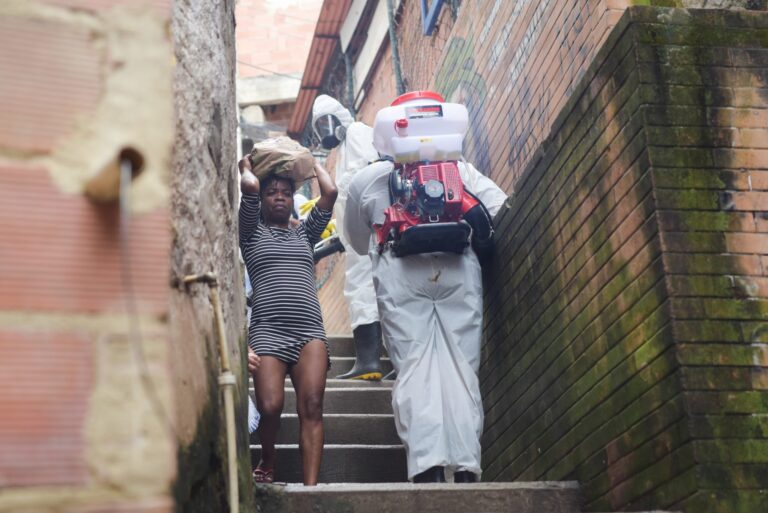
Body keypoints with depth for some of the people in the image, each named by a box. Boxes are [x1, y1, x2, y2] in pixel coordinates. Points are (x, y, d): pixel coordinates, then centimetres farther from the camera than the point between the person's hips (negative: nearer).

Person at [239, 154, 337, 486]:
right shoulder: (252, 232, 17)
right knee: (270, 407, -18)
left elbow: (330, 192, 14)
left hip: (310, 330, 2)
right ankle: (267, 461, 11)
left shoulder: (305, 233, 26)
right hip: (267, 330, -2)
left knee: (311, 407, -15)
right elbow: (249, 187, 2)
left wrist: (311, 162, 29)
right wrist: (245, 165, 22)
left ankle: (310, 488, -21)